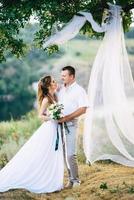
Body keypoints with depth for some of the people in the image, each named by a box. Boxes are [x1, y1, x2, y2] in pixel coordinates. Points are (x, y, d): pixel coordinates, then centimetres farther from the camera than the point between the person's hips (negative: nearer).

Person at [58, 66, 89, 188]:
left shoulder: (79, 90, -5)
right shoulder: (61, 90, 15)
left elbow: (83, 109, -12)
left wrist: (66, 118, -17)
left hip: (70, 125, -6)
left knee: (70, 154, -9)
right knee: (64, 154, 7)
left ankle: (75, 180, 4)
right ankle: (71, 178, 16)